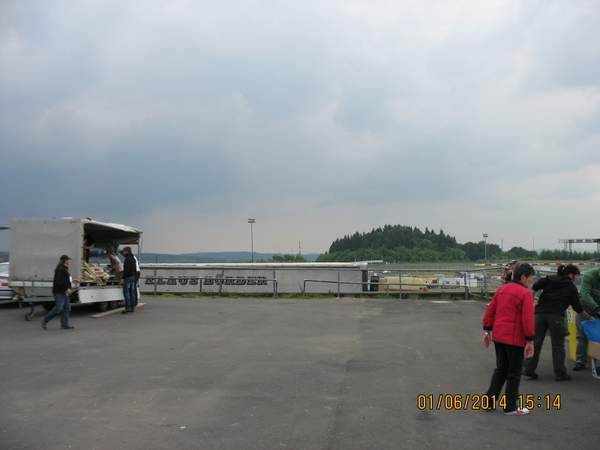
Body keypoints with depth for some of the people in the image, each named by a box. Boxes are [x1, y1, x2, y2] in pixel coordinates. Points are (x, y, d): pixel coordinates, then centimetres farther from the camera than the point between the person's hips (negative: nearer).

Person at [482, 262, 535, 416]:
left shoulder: (502, 289, 10)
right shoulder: (526, 293, -13)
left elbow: (490, 310, 11)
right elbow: (528, 319, -19)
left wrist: (487, 330, 16)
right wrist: (530, 340, -15)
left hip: (498, 336, 7)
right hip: (515, 338, -7)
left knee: (501, 369, 19)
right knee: (514, 373, 7)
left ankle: (489, 400, 21)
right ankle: (510, 407, 15)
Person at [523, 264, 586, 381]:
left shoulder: (550, 279, 14)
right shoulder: (571, 287, 9)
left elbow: (535, 286, -3)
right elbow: (577, 307, 16)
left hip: (540, 313, 3)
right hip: (556, 316, -3)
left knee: (536, 342, 7)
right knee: (558, 345, 8)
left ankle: (529, 370, 9)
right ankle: (560, 373, 13)